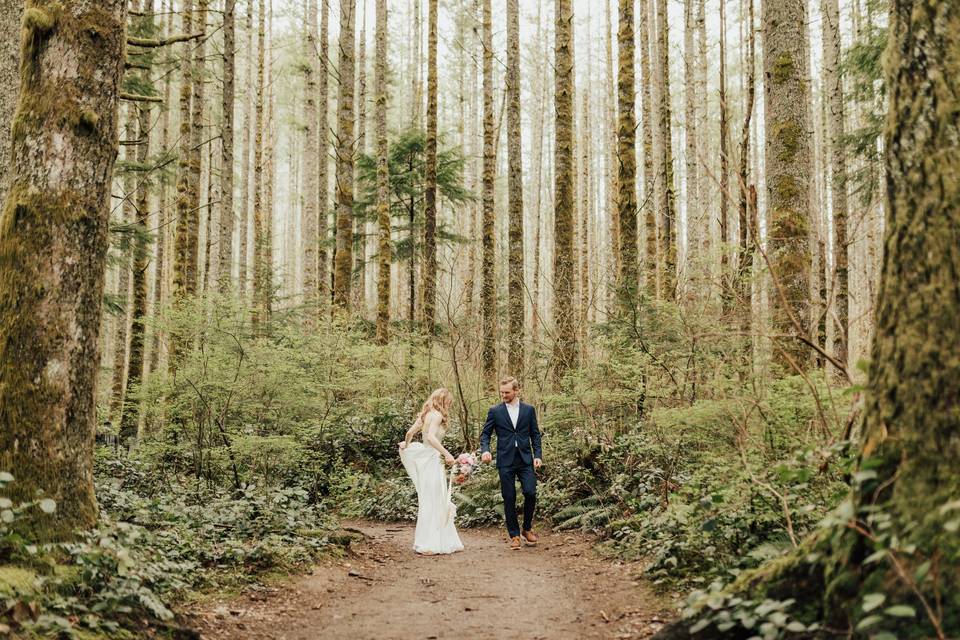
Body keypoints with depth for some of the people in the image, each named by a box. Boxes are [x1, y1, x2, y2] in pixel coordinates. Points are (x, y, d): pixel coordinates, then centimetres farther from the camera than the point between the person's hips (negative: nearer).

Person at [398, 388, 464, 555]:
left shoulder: (425, 414, 12)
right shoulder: (437, 415, -12)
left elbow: (410, 432, 15)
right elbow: (431, 437, -26)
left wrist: (406, 444, 36)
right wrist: (446, 454, -27)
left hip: (424, 458, 9)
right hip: (433, 460, -9)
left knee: (427, 501, 13)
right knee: (432, 502, -3)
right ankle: (429, 544, 1)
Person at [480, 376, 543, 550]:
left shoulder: (529, 410, 7)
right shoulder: (495, 411, 4)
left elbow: (535, 434, 10)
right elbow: (485, 434, 6)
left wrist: (538, 455, -1)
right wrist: (485, 450, -13)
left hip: (526, 459, 1)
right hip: (506, 461, 0)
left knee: (530, 493, -10)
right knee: (509, 499, 1)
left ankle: (527, 529, 12)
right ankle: (514, 535, 12)